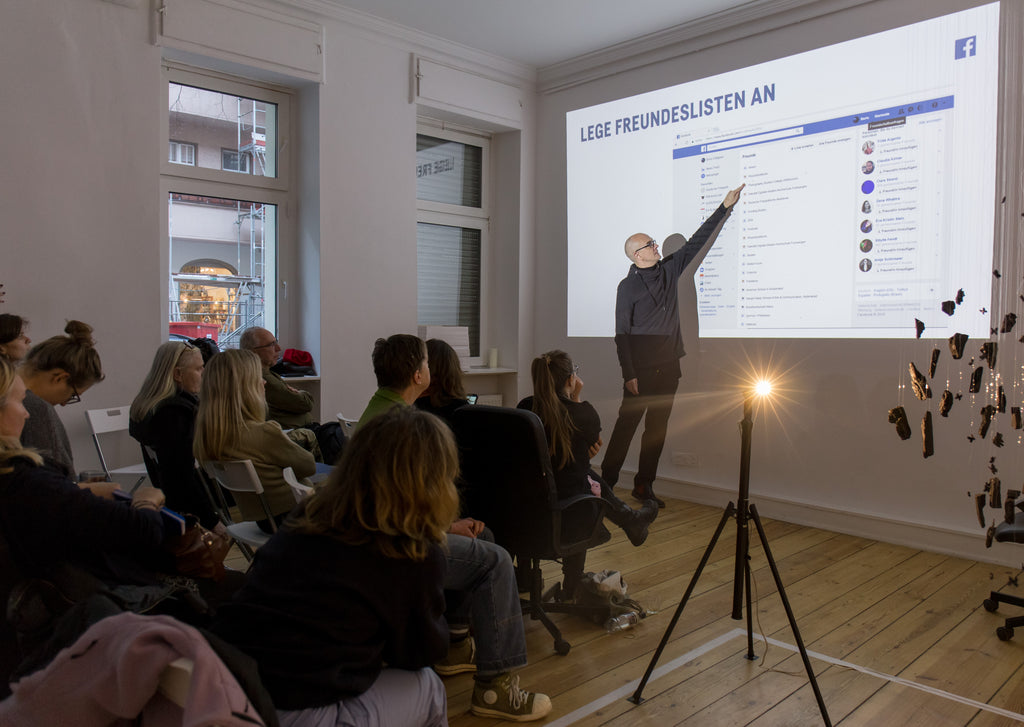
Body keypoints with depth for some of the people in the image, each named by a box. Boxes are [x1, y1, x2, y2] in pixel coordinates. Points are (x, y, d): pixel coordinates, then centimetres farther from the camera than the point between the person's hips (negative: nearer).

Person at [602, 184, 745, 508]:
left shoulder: (670, 269, 11)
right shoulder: (627, 286, -4)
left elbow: (697, 241, 18)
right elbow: (621, 334, -7)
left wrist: (724, 207, 17)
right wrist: (629, 374, -13)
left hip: (668, 366, 6)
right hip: (641, 368, -6)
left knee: (657, 427, 8)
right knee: (627, 424, -4)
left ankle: (644, 485, 15)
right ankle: (606, 482, 4)